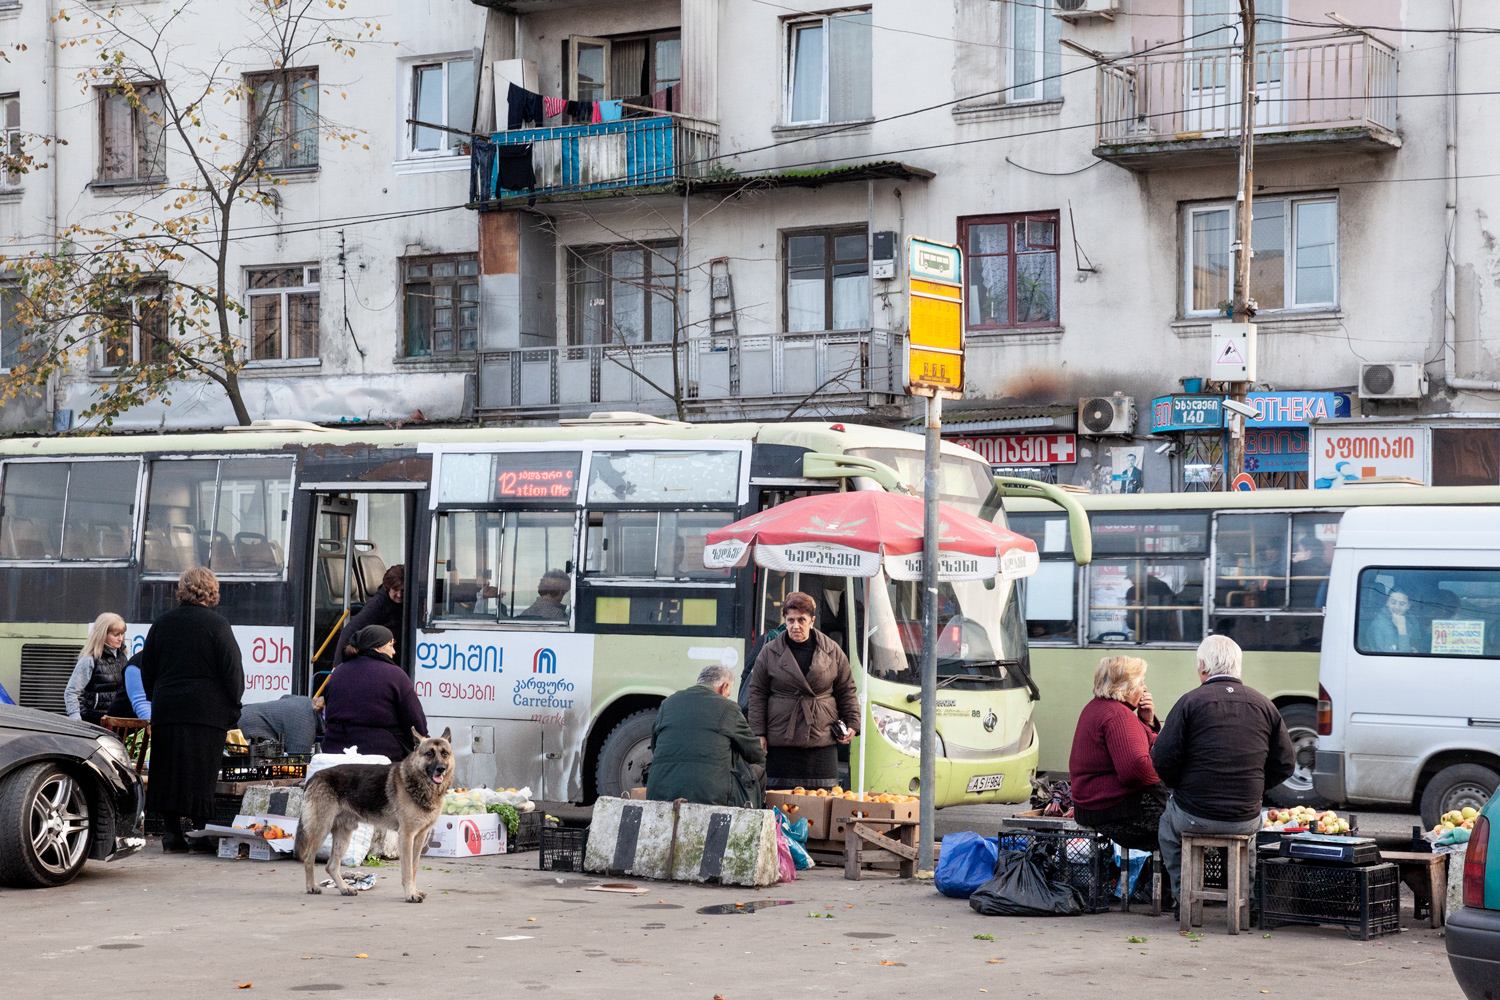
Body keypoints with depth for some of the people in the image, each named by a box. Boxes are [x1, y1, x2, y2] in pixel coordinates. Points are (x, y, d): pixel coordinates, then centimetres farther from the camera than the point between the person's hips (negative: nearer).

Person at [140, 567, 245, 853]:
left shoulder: (161, 624, 8)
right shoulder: (217, 624, -6)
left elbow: (147, 671, 14)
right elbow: (232, 670, -6)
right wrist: (233, 705, 5)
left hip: (166, 710, 4)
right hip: (207, 711, -4)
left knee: (169, 773, 7)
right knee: (202, 773, 0)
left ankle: (173, 833, 7)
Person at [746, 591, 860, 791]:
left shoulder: (833, 653, 7)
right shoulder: (769, 653, 4)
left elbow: (847, 692, 15)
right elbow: (757, 694, 6)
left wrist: (852, 724, 9)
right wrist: (758, 734, 0)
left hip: (822, 741, 1)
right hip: (780, 742, -1)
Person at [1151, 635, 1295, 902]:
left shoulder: (1190, 702, -7)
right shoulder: (1264, 705, 4)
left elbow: (1162, 759, -10)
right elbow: (1285, 765, 7)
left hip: (1195, 818, -3)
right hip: (1246, 821, 3)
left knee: (1167, 825, 30)